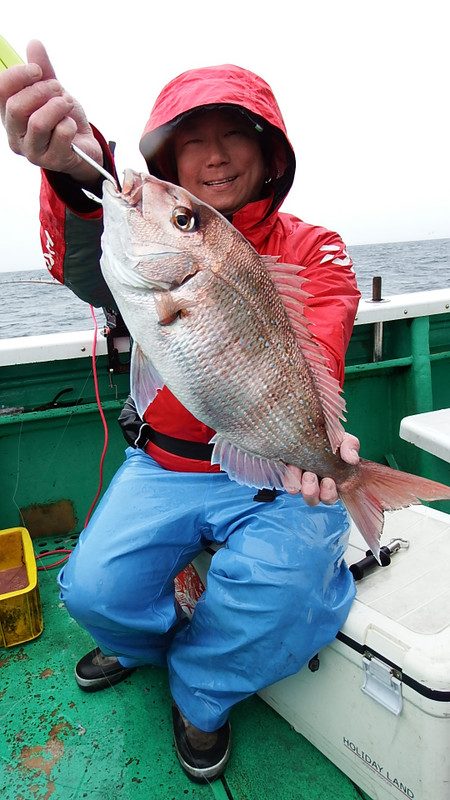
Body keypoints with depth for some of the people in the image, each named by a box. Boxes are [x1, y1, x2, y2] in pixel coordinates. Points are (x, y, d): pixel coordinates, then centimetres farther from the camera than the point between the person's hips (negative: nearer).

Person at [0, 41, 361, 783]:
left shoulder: (312, 250, -4)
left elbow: (312, 357, -22)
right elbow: (94, 275, -27)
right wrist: (78, 172, -49)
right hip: (164, 465, 2)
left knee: (273, 586, -24)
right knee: (98, 588, -13)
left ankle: (200, 694, 12)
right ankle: (142, 642, 27)